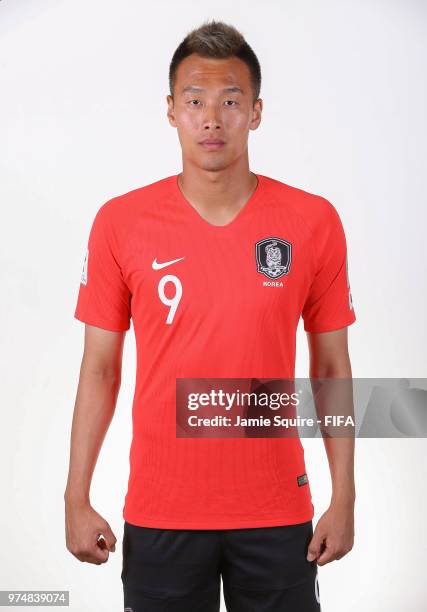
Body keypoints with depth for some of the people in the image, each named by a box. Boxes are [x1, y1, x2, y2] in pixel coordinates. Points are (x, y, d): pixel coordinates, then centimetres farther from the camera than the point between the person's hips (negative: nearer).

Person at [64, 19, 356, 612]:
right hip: (159, 514, 0)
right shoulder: (120, 223, -5)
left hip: (276, 515, 1)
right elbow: (100, 369, 1)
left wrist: (344, 499, 0)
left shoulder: (314, 222, -5)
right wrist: (77, 500, -1)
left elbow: (332, 367, 2)